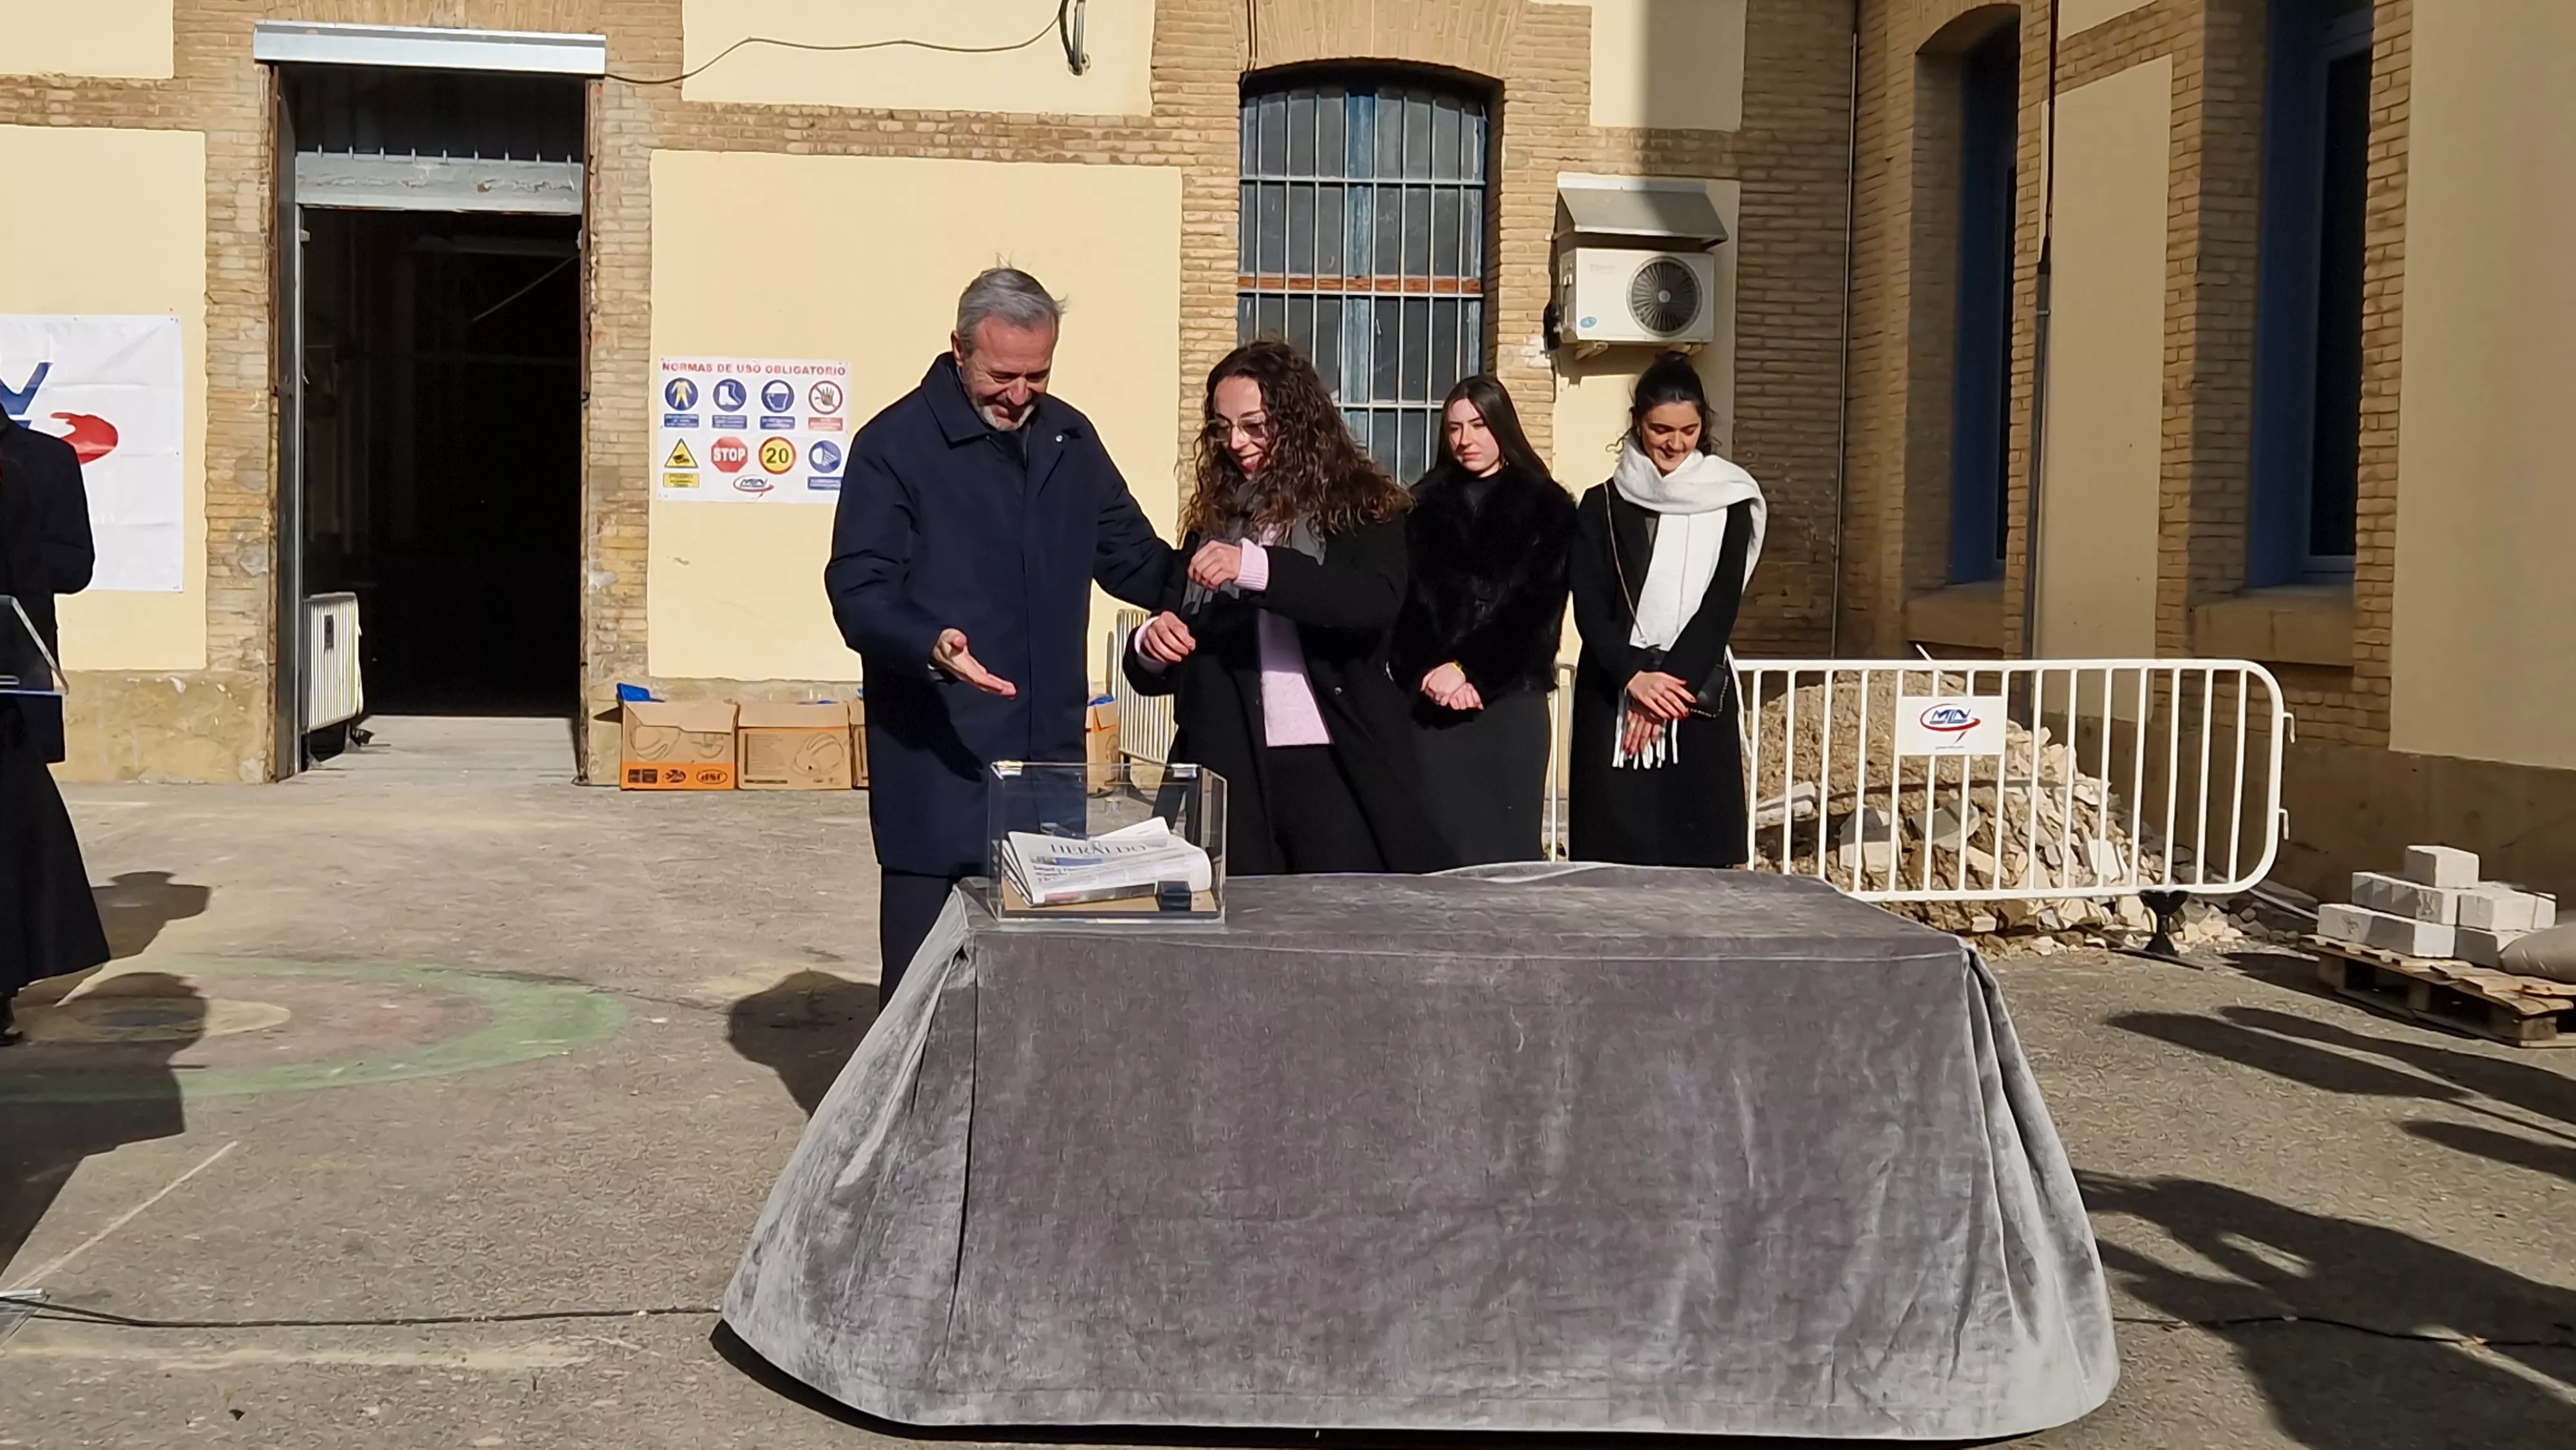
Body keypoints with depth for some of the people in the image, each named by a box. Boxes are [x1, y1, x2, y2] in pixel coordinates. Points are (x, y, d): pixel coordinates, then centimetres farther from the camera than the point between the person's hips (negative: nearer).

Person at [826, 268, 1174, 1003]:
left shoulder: (1070, 439, 13)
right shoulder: (895, 445, -5)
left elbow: (1132, 557, 21)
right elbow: (858, 590, -10)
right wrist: (930, 646, -29)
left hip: (1050, 756, 5)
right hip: (937, 765, -5)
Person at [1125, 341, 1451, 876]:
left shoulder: (1360, 507, 1)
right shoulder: (1211, 519, 11)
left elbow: (1377, 601, -19)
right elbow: (1155, 672, 15)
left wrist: (1255, 566, -29)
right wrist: (1151, 645, -9)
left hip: (1335, 769, -3)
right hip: (1229, 772, 3)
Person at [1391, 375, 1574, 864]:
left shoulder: (1547, 507, 6)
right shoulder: (1423, 505, 13)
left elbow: (1535, 608, -3)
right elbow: (1405, 600, 3)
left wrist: (1469, 671, -11)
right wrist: (1427, 672, -13)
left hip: (1511, 698, -1)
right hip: (1432, 700, 2)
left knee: (1507, 841, -2)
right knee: (1440, 842, -2)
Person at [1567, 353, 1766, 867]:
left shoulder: (1728, 503, 6)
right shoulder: (1602, 506, 7)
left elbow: (1720, 607, -2)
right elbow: (1589, 608, -1)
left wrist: (1669, 685, -14)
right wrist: (1634, 676, -17)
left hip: (1698, 701, 0)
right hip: (1613, 700, 0)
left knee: (1696, 860, -4)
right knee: (1613, 860, -3)